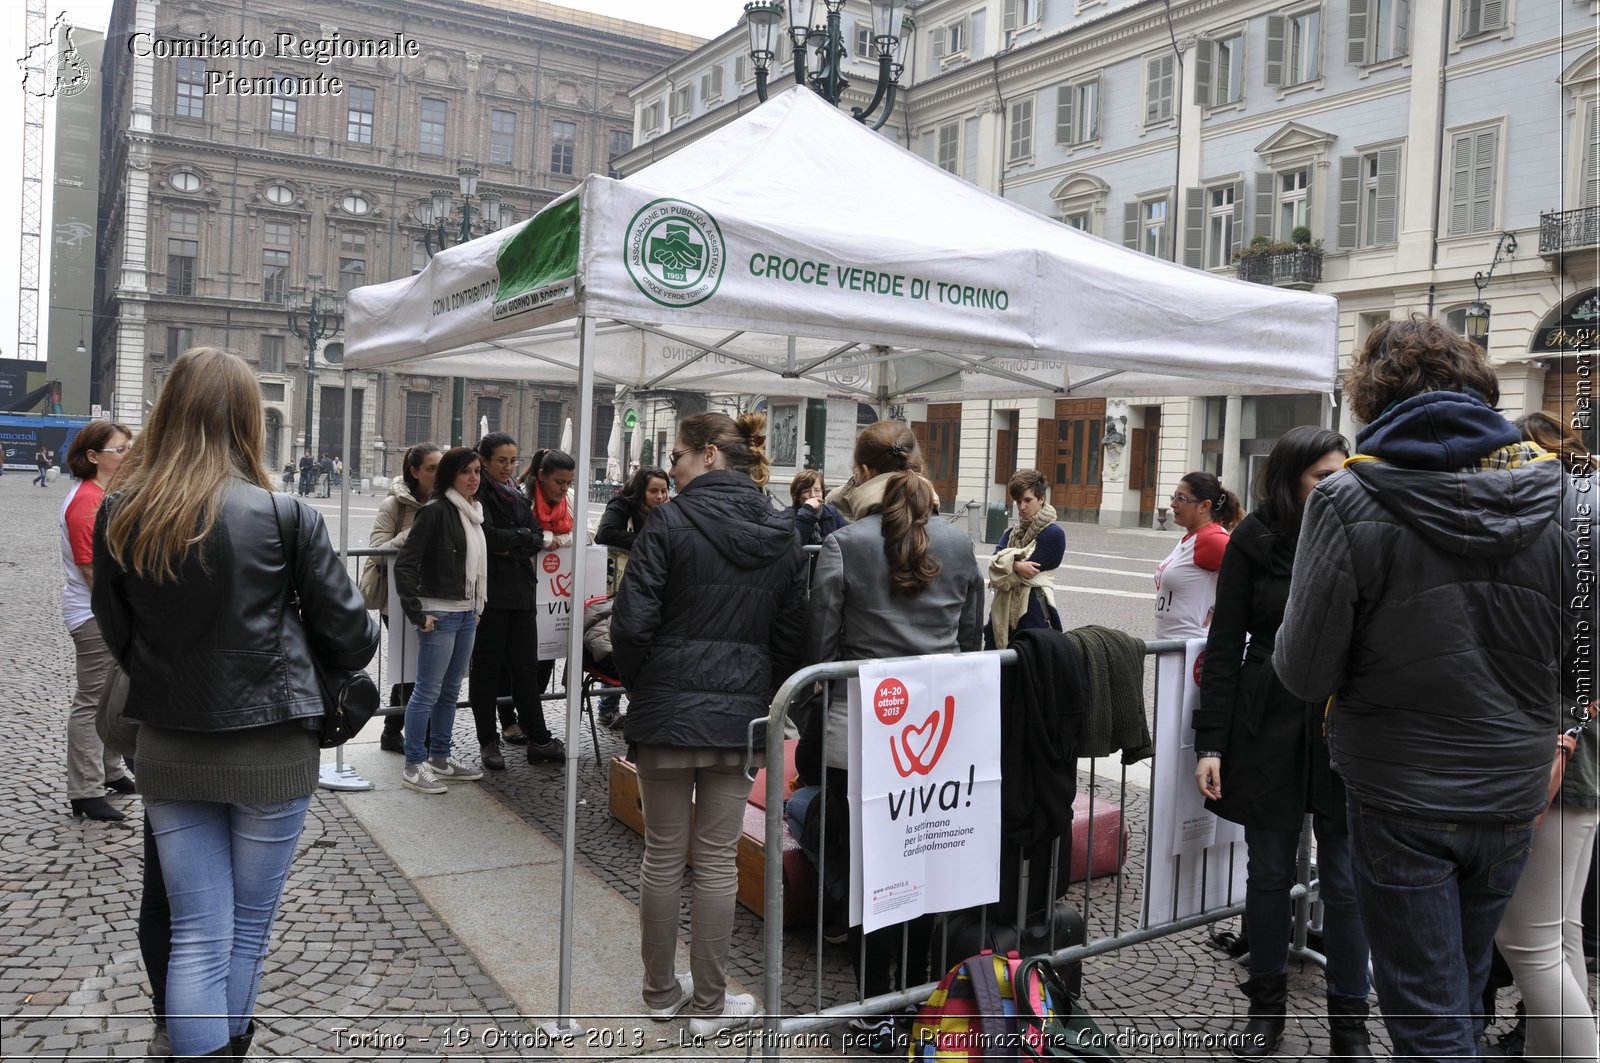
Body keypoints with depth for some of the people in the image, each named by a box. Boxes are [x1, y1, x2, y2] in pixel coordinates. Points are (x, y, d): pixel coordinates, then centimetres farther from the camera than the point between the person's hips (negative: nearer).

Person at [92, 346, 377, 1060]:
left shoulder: (119, 516, -3)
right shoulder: (285, 516, -15)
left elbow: (115, 632, 7)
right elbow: (348, 630, -7)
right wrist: (356, 651, 15)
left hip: (169, 751, 3)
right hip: (271, 751, -3)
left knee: (197, 935, 11)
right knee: (248, 931, 15)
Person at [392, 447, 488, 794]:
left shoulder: (474, 512, 10)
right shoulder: (435, 511, -14)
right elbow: (405, 564, -16)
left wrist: (478, 608, 13)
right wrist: (417, 613, -16)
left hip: (467, 613, 8)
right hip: (440, 614, -8)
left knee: (451, 689, 15)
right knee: (428, 691, -1)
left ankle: (440, 757, 27)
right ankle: (414, 766, 8)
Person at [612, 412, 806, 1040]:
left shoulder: (670, 522, -11)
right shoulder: (781, 535, 3)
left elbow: (631, 622, -14)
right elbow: (790, 635, 5)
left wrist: (641, 684, 4)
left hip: (666, 710, -3)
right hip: (741, 715, 3)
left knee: (663, 855, 11)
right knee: (718, 860, 10)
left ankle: (661, 990, 27)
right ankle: (709, 1004, 20)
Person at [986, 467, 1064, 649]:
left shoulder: (1053, 534, -7)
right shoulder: (1012, 532, 14)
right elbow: (994, 564, -3)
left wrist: (1006, 564, 2)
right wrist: (1015, 565, -19)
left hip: (1033, 612, -6)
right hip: (1004, 610, 6)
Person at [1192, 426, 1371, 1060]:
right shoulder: (1254, 542, -1)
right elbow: (1224, 645, -1)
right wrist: (1211, 743, -5)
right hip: (1270, 727, 0)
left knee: (1345, 880, 6)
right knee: (1269, 871, 11)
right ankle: (1267, 1005, 29)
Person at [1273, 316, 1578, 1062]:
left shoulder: (1347, 503, -17)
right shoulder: (1556, 491, -4)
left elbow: (1304, 673, -14)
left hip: (1400, 800, -4)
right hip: (1513, 796, 5)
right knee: (1462, 993, 24)